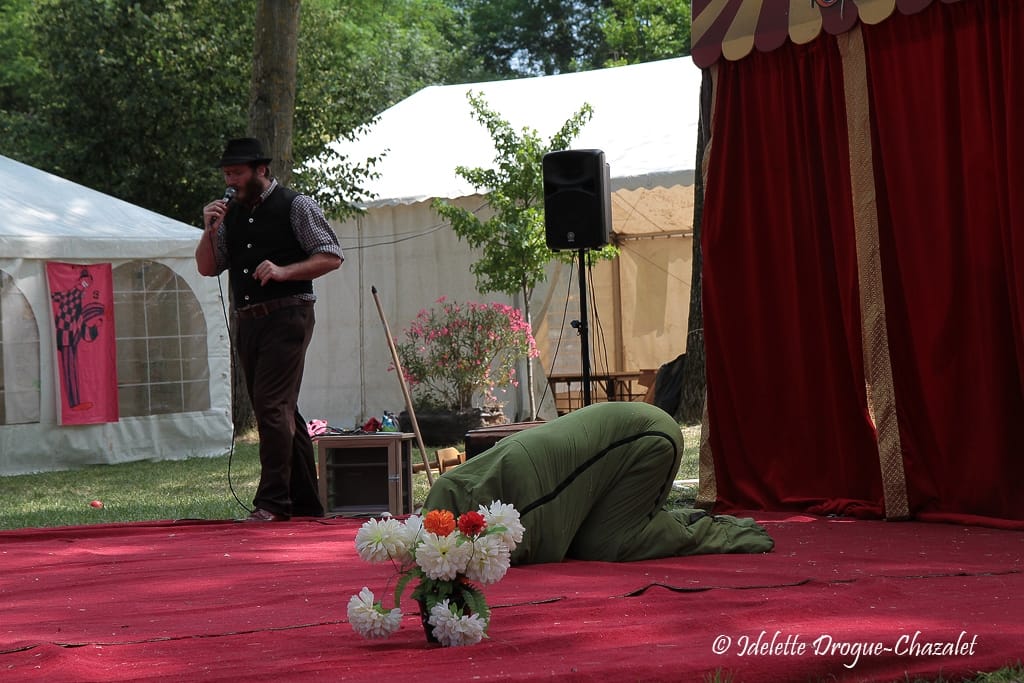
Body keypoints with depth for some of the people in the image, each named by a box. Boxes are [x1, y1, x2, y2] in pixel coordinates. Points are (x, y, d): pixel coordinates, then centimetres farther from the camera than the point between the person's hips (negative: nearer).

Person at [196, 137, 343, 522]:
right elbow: (207, 268, 15)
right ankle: (306, 504, 16)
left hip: (287, 317, -7)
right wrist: (209, 229, -1)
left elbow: (331, 257, -5)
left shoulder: (295, 207, -2)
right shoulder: (231, 214, 16)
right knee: (283, 413, 10)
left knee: (272, 406, -16)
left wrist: (284, 271, -17)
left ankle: (273, 503, -15)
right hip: (249, 322, 7)